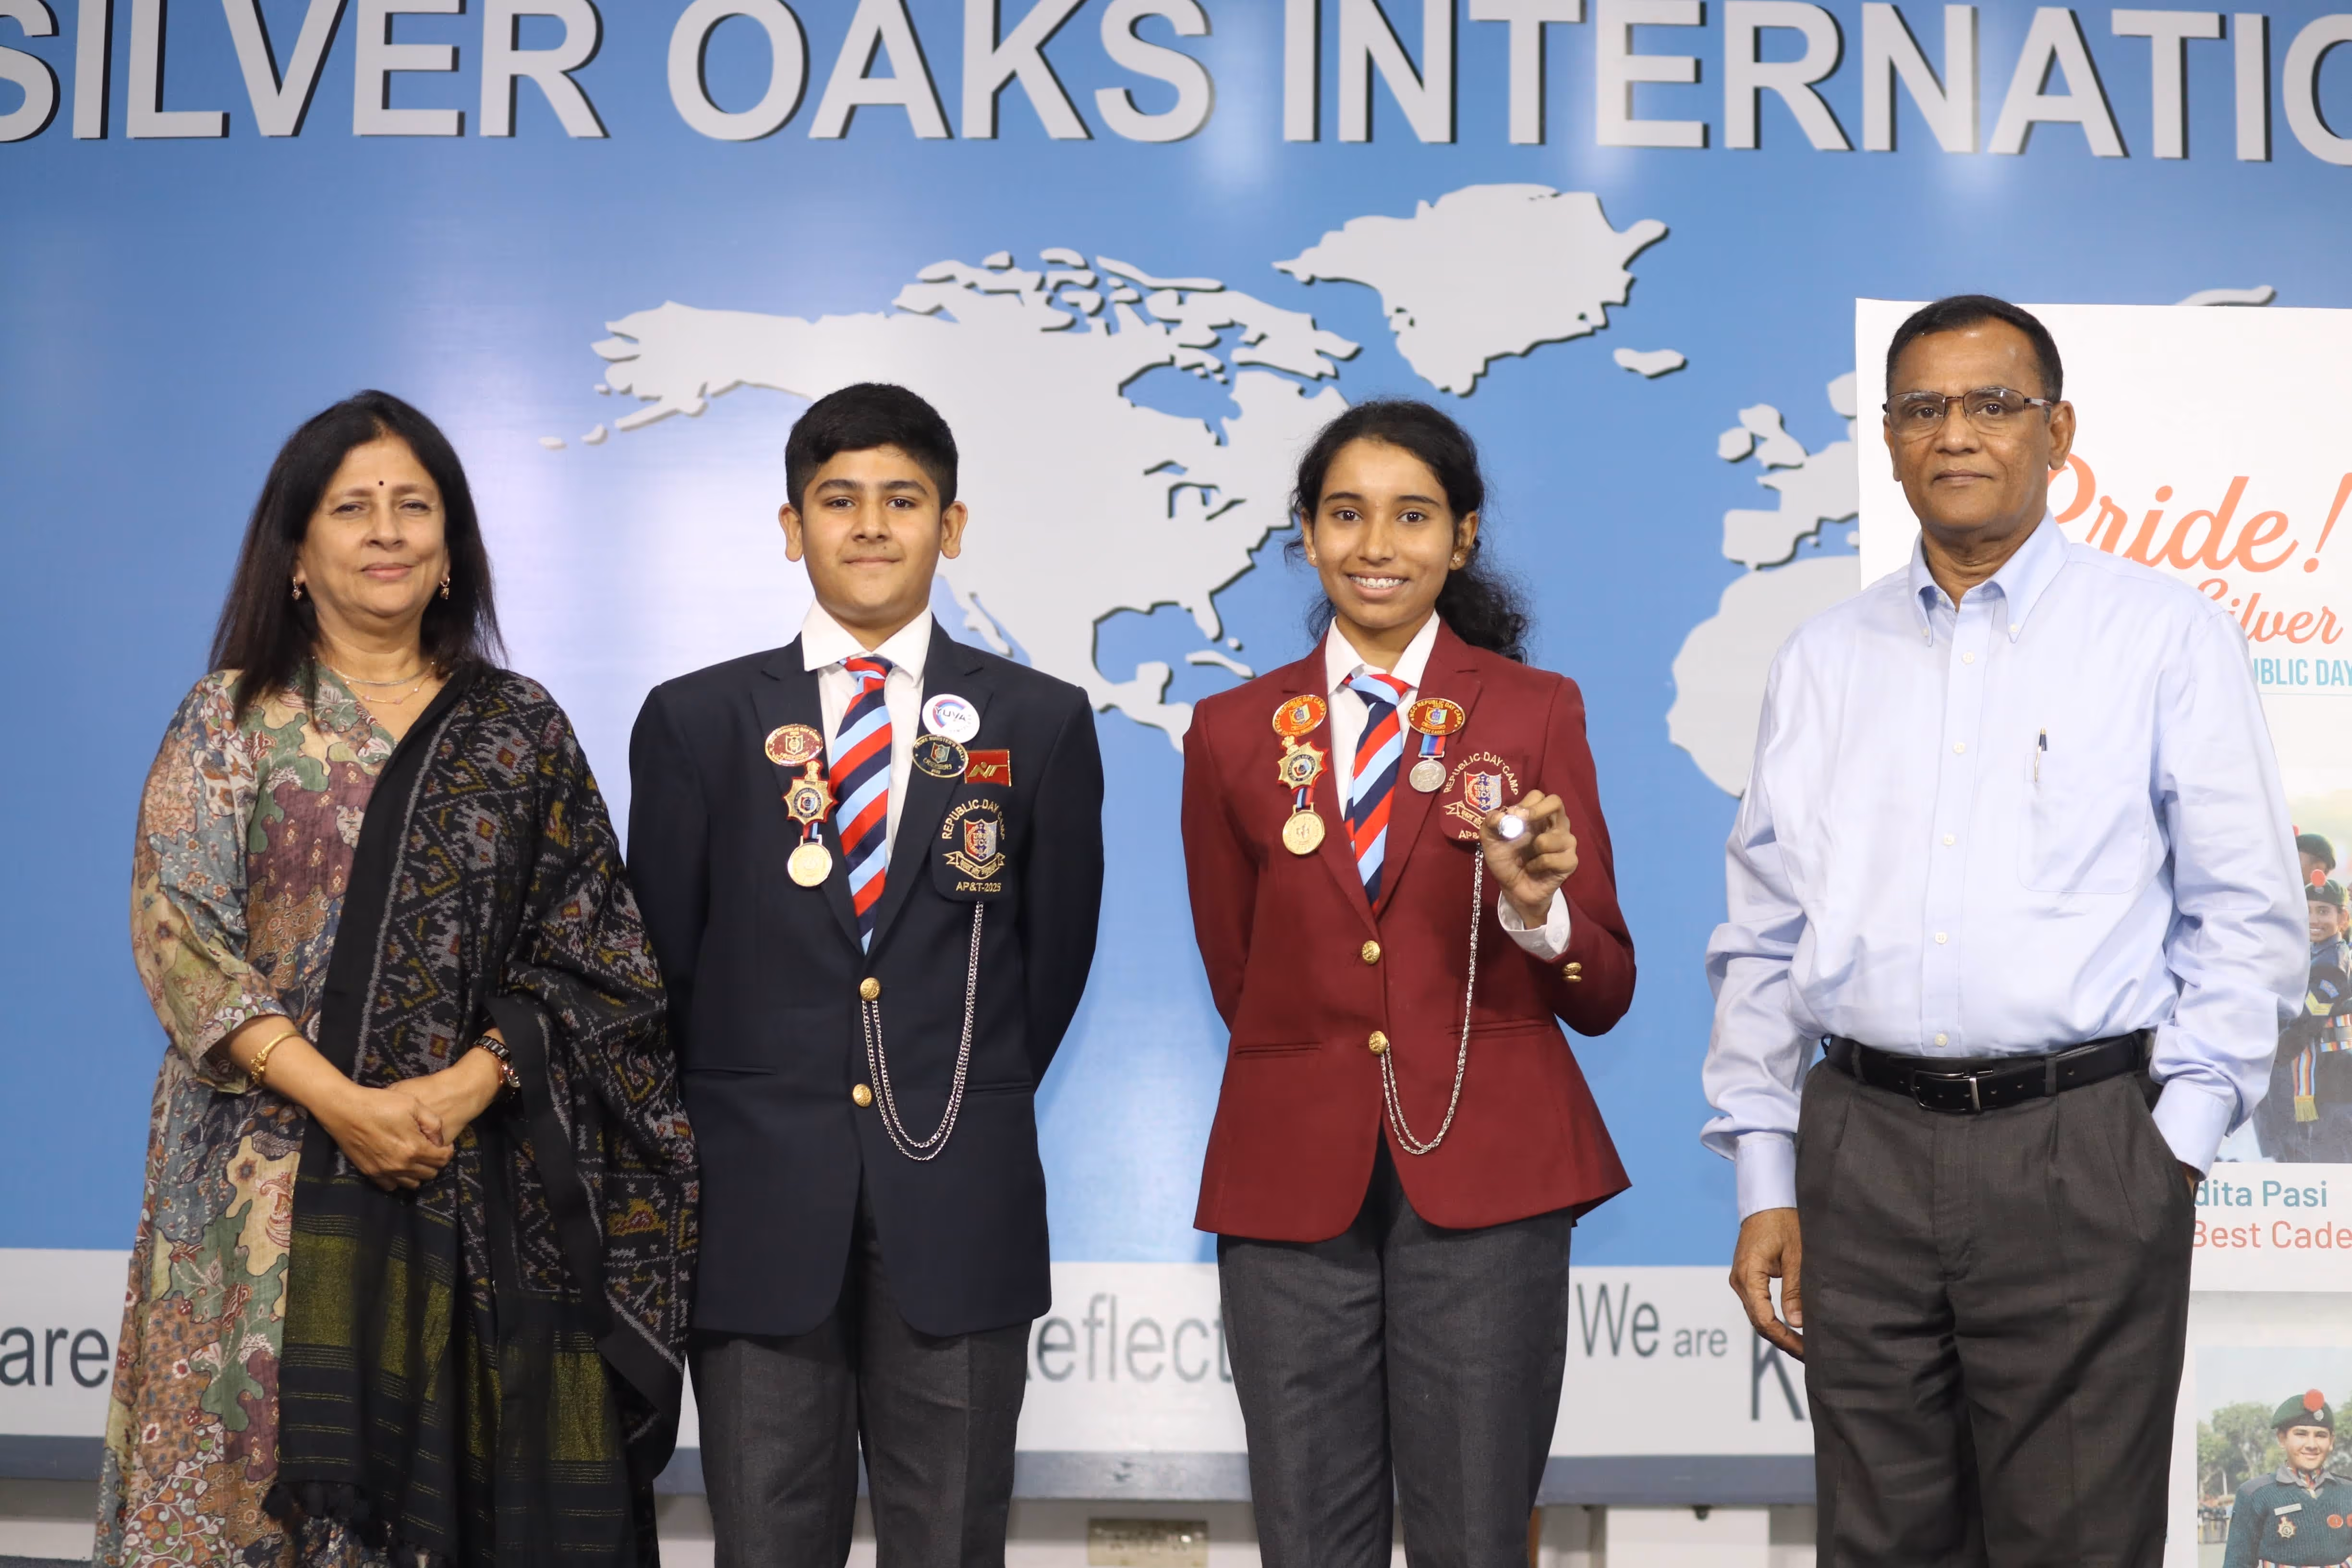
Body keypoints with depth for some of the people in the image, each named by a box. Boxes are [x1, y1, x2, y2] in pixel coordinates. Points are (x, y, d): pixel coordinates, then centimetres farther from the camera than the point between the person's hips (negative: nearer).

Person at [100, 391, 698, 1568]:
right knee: (260, 1473, -2)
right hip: (267, 1180, -1)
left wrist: (461, 1089, -12)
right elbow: (176, 938, -3)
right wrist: (343, 1101, -13)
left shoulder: (522, 730, 9)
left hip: (477, 1182, 1)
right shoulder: (229, 719, 5)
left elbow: (584, 952, 4)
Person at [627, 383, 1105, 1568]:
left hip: (959, 1209, 0)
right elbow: (662, 957, 9)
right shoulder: (695, 720, 6)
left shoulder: (1042, 724, 5)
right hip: (757, 1204, 0)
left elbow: (1057, 948, 11)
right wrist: (724, 1130, 11)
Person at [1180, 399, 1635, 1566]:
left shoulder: (1536, 712, 3)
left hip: (1484, 1175, -1)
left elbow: (1603, 998, 0)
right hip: (1293, 1178, 1)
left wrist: (1533, 904, -18)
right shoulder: (1233, 734, 6)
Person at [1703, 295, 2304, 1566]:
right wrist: (1764, 1179, 8)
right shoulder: (1823, 661, 12)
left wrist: (2180, 1137, -7)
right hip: (1861, 1151, 3)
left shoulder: (2167, 637, 3)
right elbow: (1762, 935, 12)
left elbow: (2242, 914, 1)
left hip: (2082, 1148, -3)